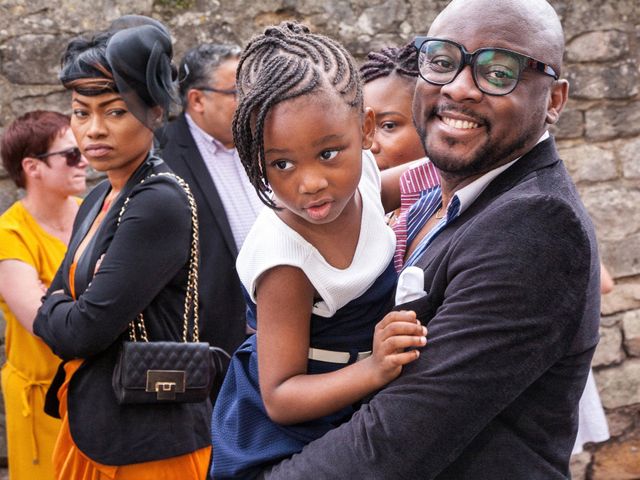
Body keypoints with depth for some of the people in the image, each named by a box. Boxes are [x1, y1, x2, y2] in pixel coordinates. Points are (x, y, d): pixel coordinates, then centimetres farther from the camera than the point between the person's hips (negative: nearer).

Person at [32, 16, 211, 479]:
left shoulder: (160, 205, -20)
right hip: (89, 430, 8)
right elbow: (54, 309, 11)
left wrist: (51, 312, -2)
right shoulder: (99, 200, 7)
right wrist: (64, 312, -10)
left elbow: (84, 331, -23)